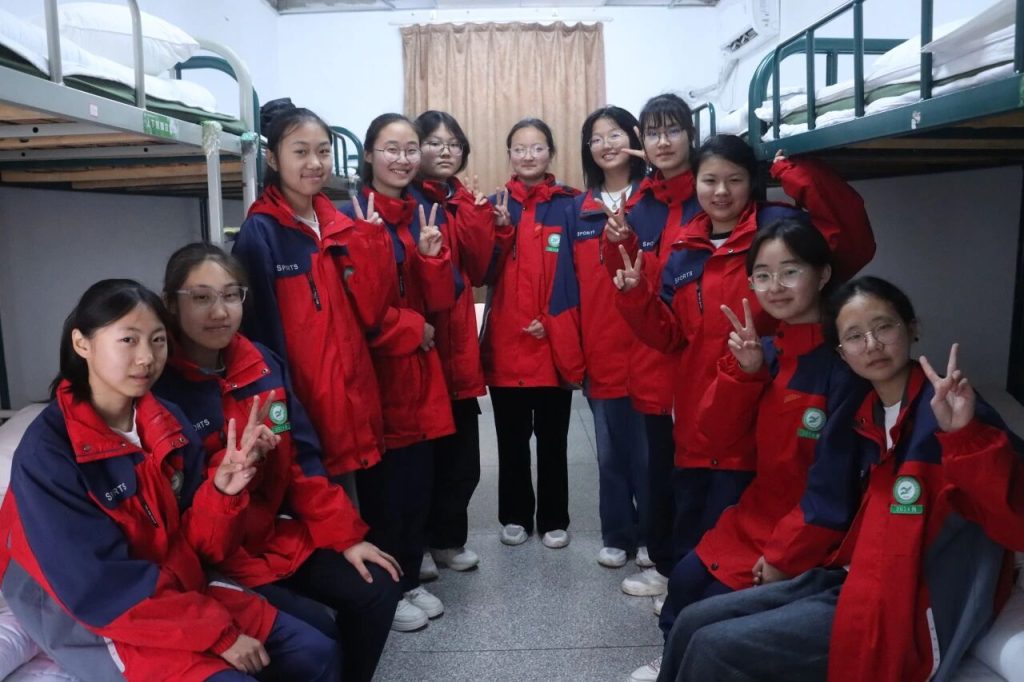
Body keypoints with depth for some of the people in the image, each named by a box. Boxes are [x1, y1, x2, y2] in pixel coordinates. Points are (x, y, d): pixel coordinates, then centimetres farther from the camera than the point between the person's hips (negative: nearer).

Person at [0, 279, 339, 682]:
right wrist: (218, 633, -19)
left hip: (179, 586, 6)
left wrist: (223, 490, -20)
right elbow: (100, 586, -21)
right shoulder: (46, 451, -19)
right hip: (89, 617, -6)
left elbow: (196, 545, 1)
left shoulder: (170, 424, -1)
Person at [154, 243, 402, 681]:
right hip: (207, 558, -6)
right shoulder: (157, 387, -17)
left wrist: (344, 536, 2)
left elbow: (302, 462, 5)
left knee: (375, 590, -2)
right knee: (317, 634, -19)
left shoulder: (264, 364, 2)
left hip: (277, 536, 6)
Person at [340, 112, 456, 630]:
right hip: (375, 369, -6)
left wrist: (432, 256, -12)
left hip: (419, 367, 6)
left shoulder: (427, 214, 11)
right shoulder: (350, 217, -9)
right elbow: (353, 305, -14)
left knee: (419, 481, 13)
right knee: (383, 485, 3)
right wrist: (412, 328, -8)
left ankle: (410, 578, 30)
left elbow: (441, 300, 6)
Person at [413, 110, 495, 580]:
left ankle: (448, 538, 29)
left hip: (459, 340, 6)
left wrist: (472, 214, -8)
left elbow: (480, 269, 1)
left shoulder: (466, 202, 15)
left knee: (462, 454, 12)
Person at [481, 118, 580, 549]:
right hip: (505, 344, 2)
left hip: (555, 342, -1)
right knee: (511, 439, 12)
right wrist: (501, 230, -16)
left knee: (552, 438, 9)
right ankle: (515, 516, 27)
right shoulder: (495, 204, 6)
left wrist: (553, 320, -11)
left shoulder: (570, 205, 2)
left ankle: (554, 520, 24)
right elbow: (483, 274, -2)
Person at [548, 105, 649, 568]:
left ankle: (653, 538, 24)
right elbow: (567, 286, 4)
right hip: (599, 357, 3)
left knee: (648, 451, 7)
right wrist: (570, 354, -1)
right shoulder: (578, 210, 8)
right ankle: (616, 537, 28)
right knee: (611, 453, 13)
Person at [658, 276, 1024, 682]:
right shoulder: (859, 415, 6)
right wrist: (780, 559, 21)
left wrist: (965, 434, -42)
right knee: (692, 624, 4)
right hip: (847, 579, 8)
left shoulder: (945, 410, -16)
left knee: (714, 649, -13)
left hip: (901, 609, -7)